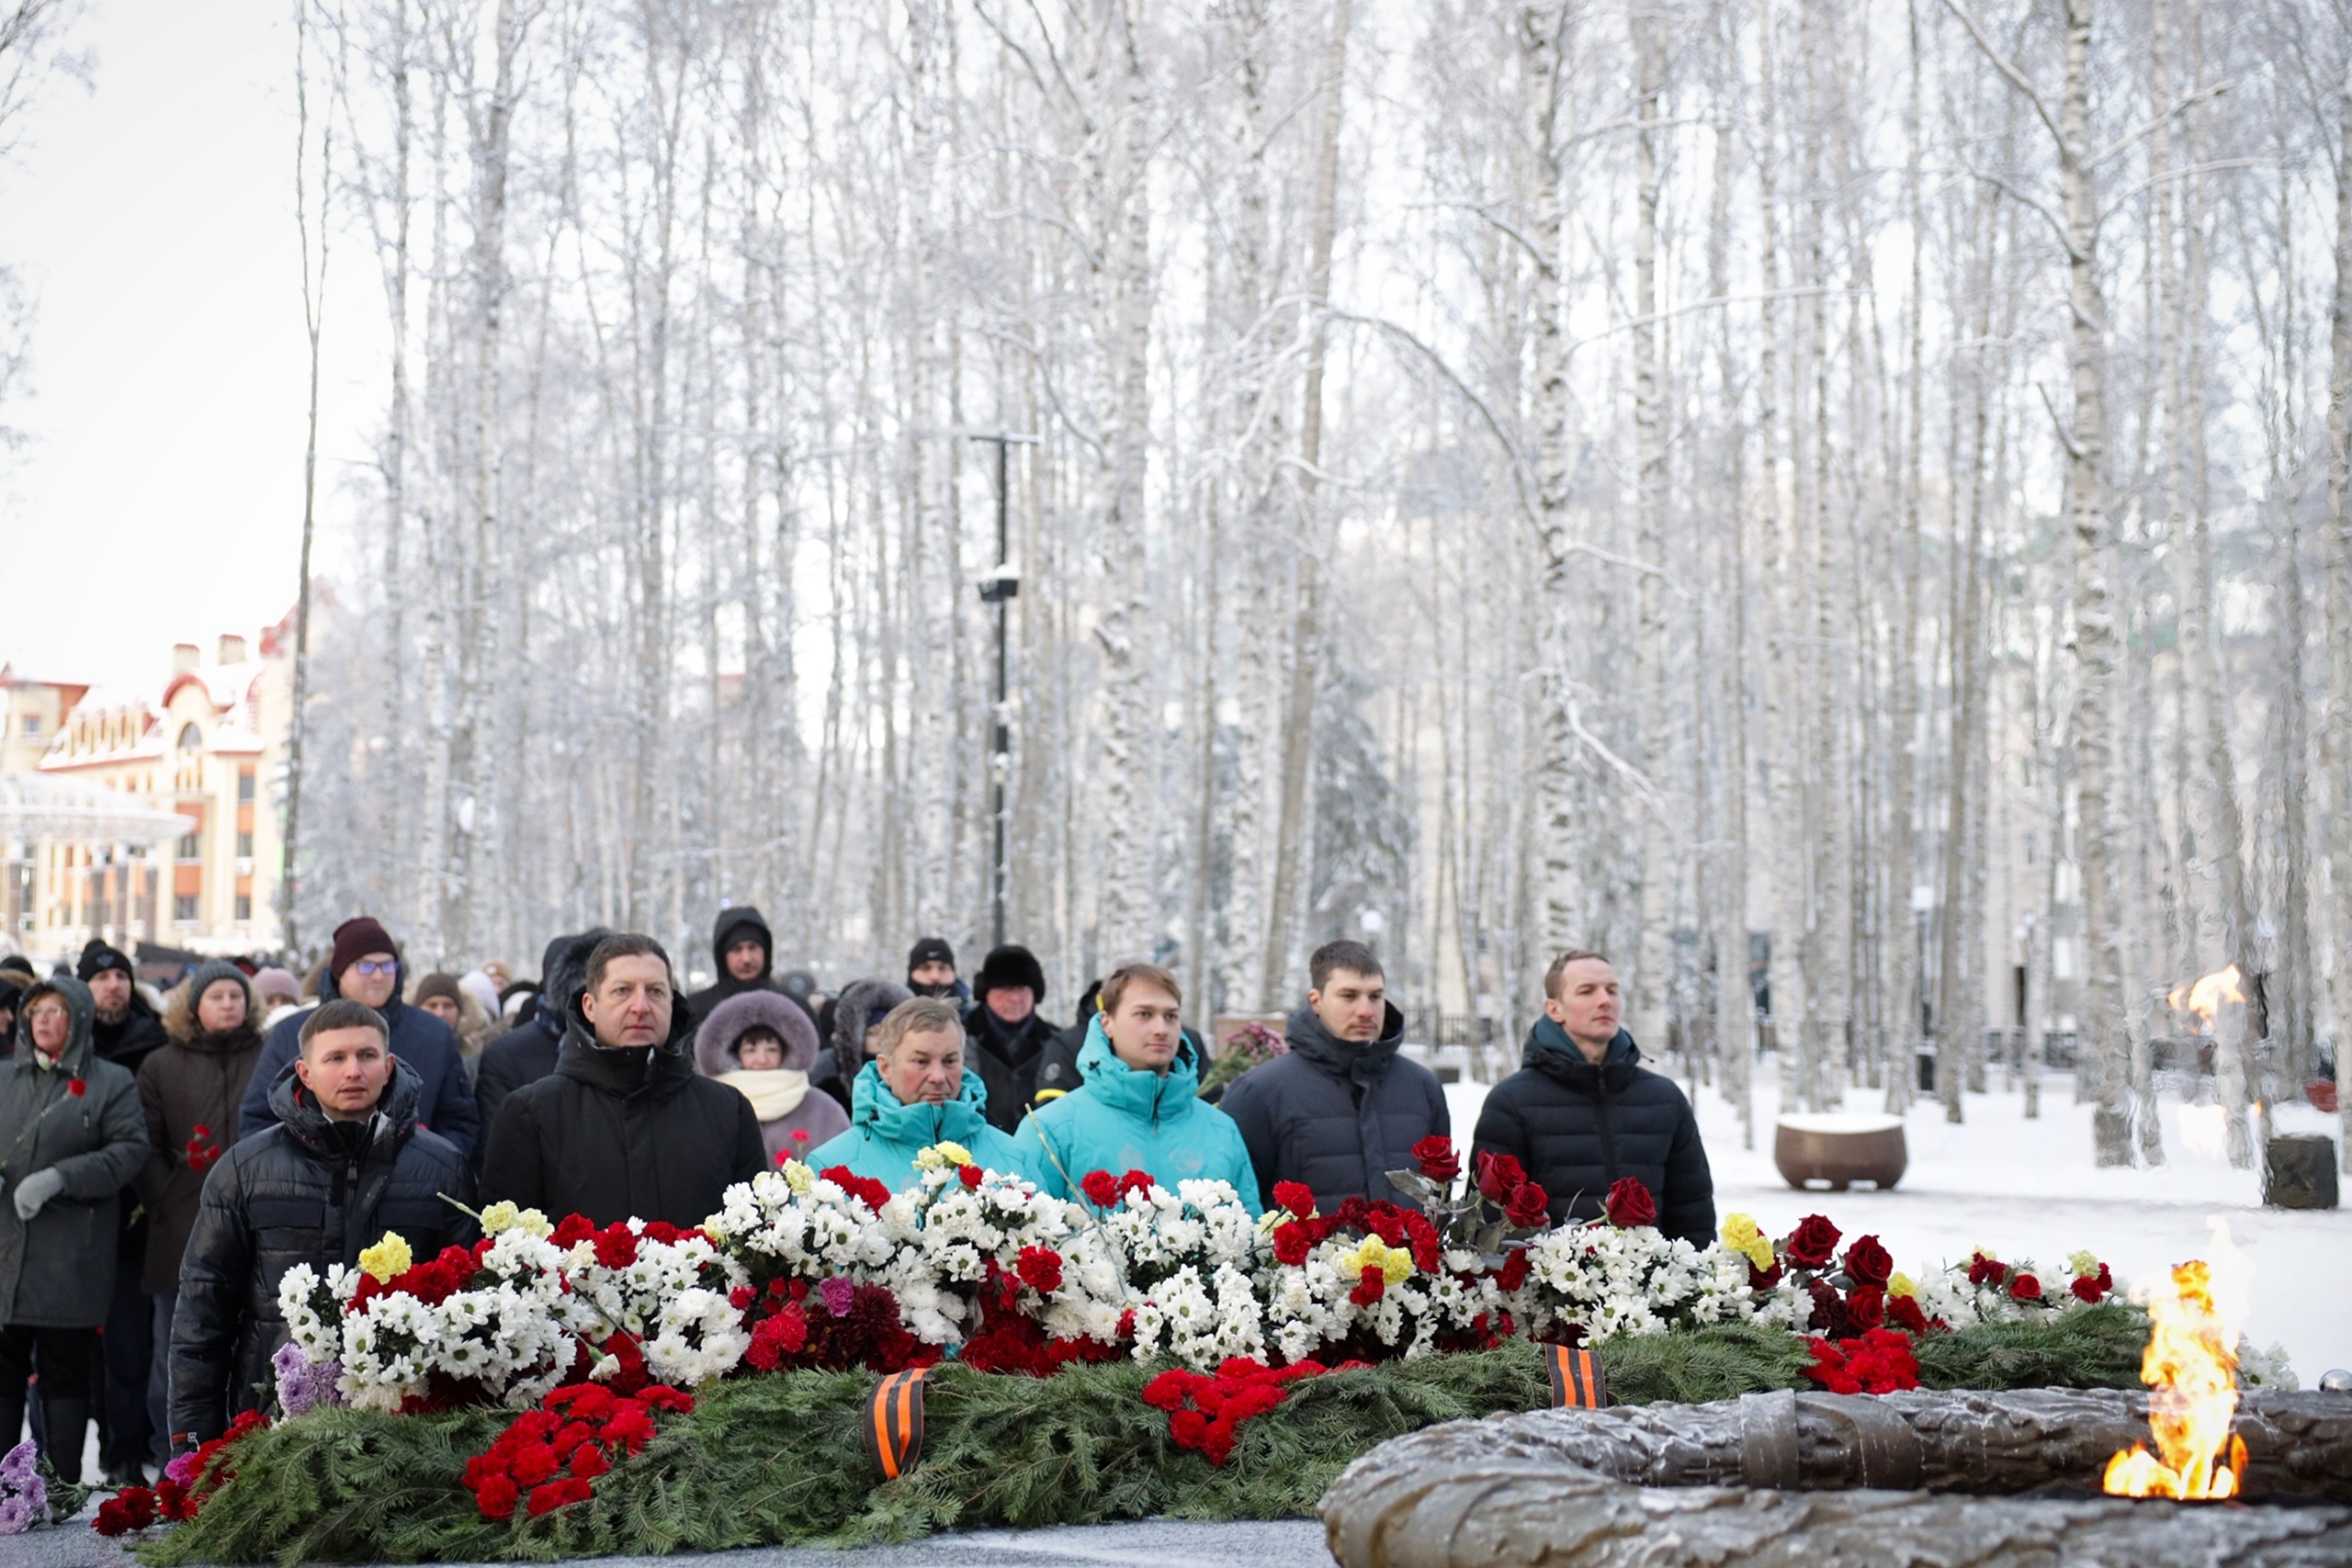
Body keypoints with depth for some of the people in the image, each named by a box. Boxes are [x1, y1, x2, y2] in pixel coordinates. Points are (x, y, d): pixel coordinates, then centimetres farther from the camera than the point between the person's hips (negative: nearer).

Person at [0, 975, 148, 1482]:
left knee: (67, 1372, 2)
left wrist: (59, 1177, -16)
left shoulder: (111, 1081, 3)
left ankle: (63, 1487, 9)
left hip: (73, 1256, -3)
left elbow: (130, 1149, -6)